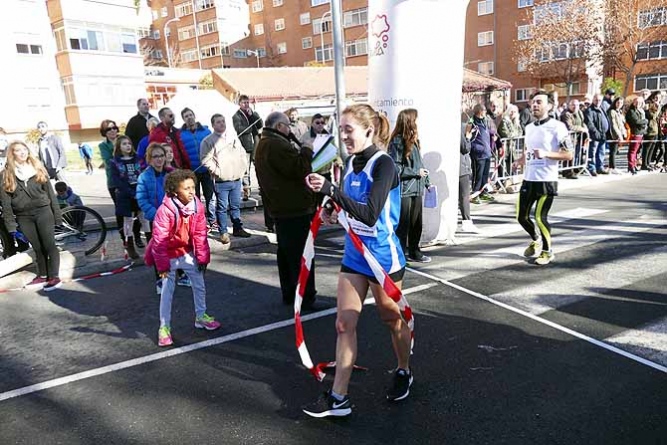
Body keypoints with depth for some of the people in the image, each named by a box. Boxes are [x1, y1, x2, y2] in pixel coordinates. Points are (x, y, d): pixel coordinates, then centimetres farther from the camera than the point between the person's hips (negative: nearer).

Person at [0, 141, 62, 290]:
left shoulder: (38, 169, 5)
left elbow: (50, 193, 6)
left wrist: (57, 215, 2)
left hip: (43, 212, -1)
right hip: (23, 217, 1)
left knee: (49, 245, -5)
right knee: (38, 248, 8)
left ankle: (54, 277, -1)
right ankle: (42, 276, 23)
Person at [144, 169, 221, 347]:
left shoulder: (197, 206, -12)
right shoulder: (165, 210, -26)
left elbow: (200, 234, -4)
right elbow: (159, 239, -22)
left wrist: (202, 257, -3)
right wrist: (163, 264, -20)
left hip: (188, 253, 5)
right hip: (169, 255, -5)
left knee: (200, 286, 11)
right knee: (167, 291, 1)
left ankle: (201, 316, 32)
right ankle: (164, 327, 15)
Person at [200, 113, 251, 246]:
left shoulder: (234, 139, 13)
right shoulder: (208, 141, -5)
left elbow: (242, 154, 19)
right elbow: (206, 160, -11)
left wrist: (242, 169, 10)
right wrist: (217, 171, -13)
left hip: (236, 180, 5)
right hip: (221, 181, -5)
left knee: (236, 206, 14)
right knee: (221, 208, 0)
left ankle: (237, 228, 26)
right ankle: (223, 233, 8)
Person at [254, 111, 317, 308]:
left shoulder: (263, 145, 17)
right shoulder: (277, 145, -17)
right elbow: (300, 169, -21)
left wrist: (300, 153, 9)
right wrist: (307, 150, -7)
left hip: (280, 208, 11)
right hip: (295, 209, -11)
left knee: (286, 253, 16)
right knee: (301, 256, -4)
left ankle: (289, 293, 25)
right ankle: (306, 297, 1)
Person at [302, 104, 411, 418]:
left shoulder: (383, 164, -19)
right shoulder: (351, 162, 3)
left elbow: (370, 214, -30)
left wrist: (330, 189, -34)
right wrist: (333, 211, -1)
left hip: (383, 256, -6)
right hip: (354, 254, 7)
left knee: (392, 319, 14)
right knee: (344, 323, 5)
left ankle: (403, 372, 42)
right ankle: (338, 397, 15)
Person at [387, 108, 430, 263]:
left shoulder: (413, 140, 13)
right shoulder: (397, 141, -11)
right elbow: (395, 168, -16)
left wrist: (426, 181, 15)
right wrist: (415, 172, -14)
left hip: (416, 188, 8)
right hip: (403, 189, -8)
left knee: (416, 222, 14)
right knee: (403, 223, -1)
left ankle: (414, 251, 27)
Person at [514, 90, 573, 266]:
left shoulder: (557, 126, -8)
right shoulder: (529, 128, 13)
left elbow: (568, 154, -11)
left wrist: (546, 154, -23)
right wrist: (522, 160, 10)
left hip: (547, 180, -6)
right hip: (528, 179, 6)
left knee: (540, 217, -4)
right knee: (522, 216, 9)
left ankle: (547, 251, 18)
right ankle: (535, 240, 38)